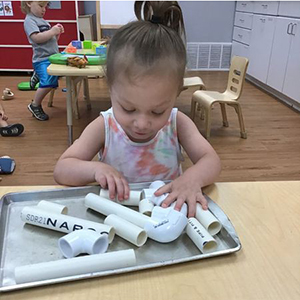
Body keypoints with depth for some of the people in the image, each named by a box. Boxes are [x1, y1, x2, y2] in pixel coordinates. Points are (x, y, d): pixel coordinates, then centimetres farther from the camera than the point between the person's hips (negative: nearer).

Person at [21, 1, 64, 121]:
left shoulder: (42, 20, 19)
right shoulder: (29, 20, -6)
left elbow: (51, 39, 21)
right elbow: (36, 38, -20)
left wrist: (57, 32, 4)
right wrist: (52, 31, -17)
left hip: (52, 56, 9)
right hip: (42, 59, -9)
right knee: (48, 83, -22)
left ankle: (38, 75, 33)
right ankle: (35, 106, -2)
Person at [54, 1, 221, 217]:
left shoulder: (177, 123, -8)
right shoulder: (104, 127, -10)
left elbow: (212, 161, -12)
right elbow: (61, 170, -10)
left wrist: (193, 177, -32)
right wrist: (95, 169, -28)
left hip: (169, 216, 1)